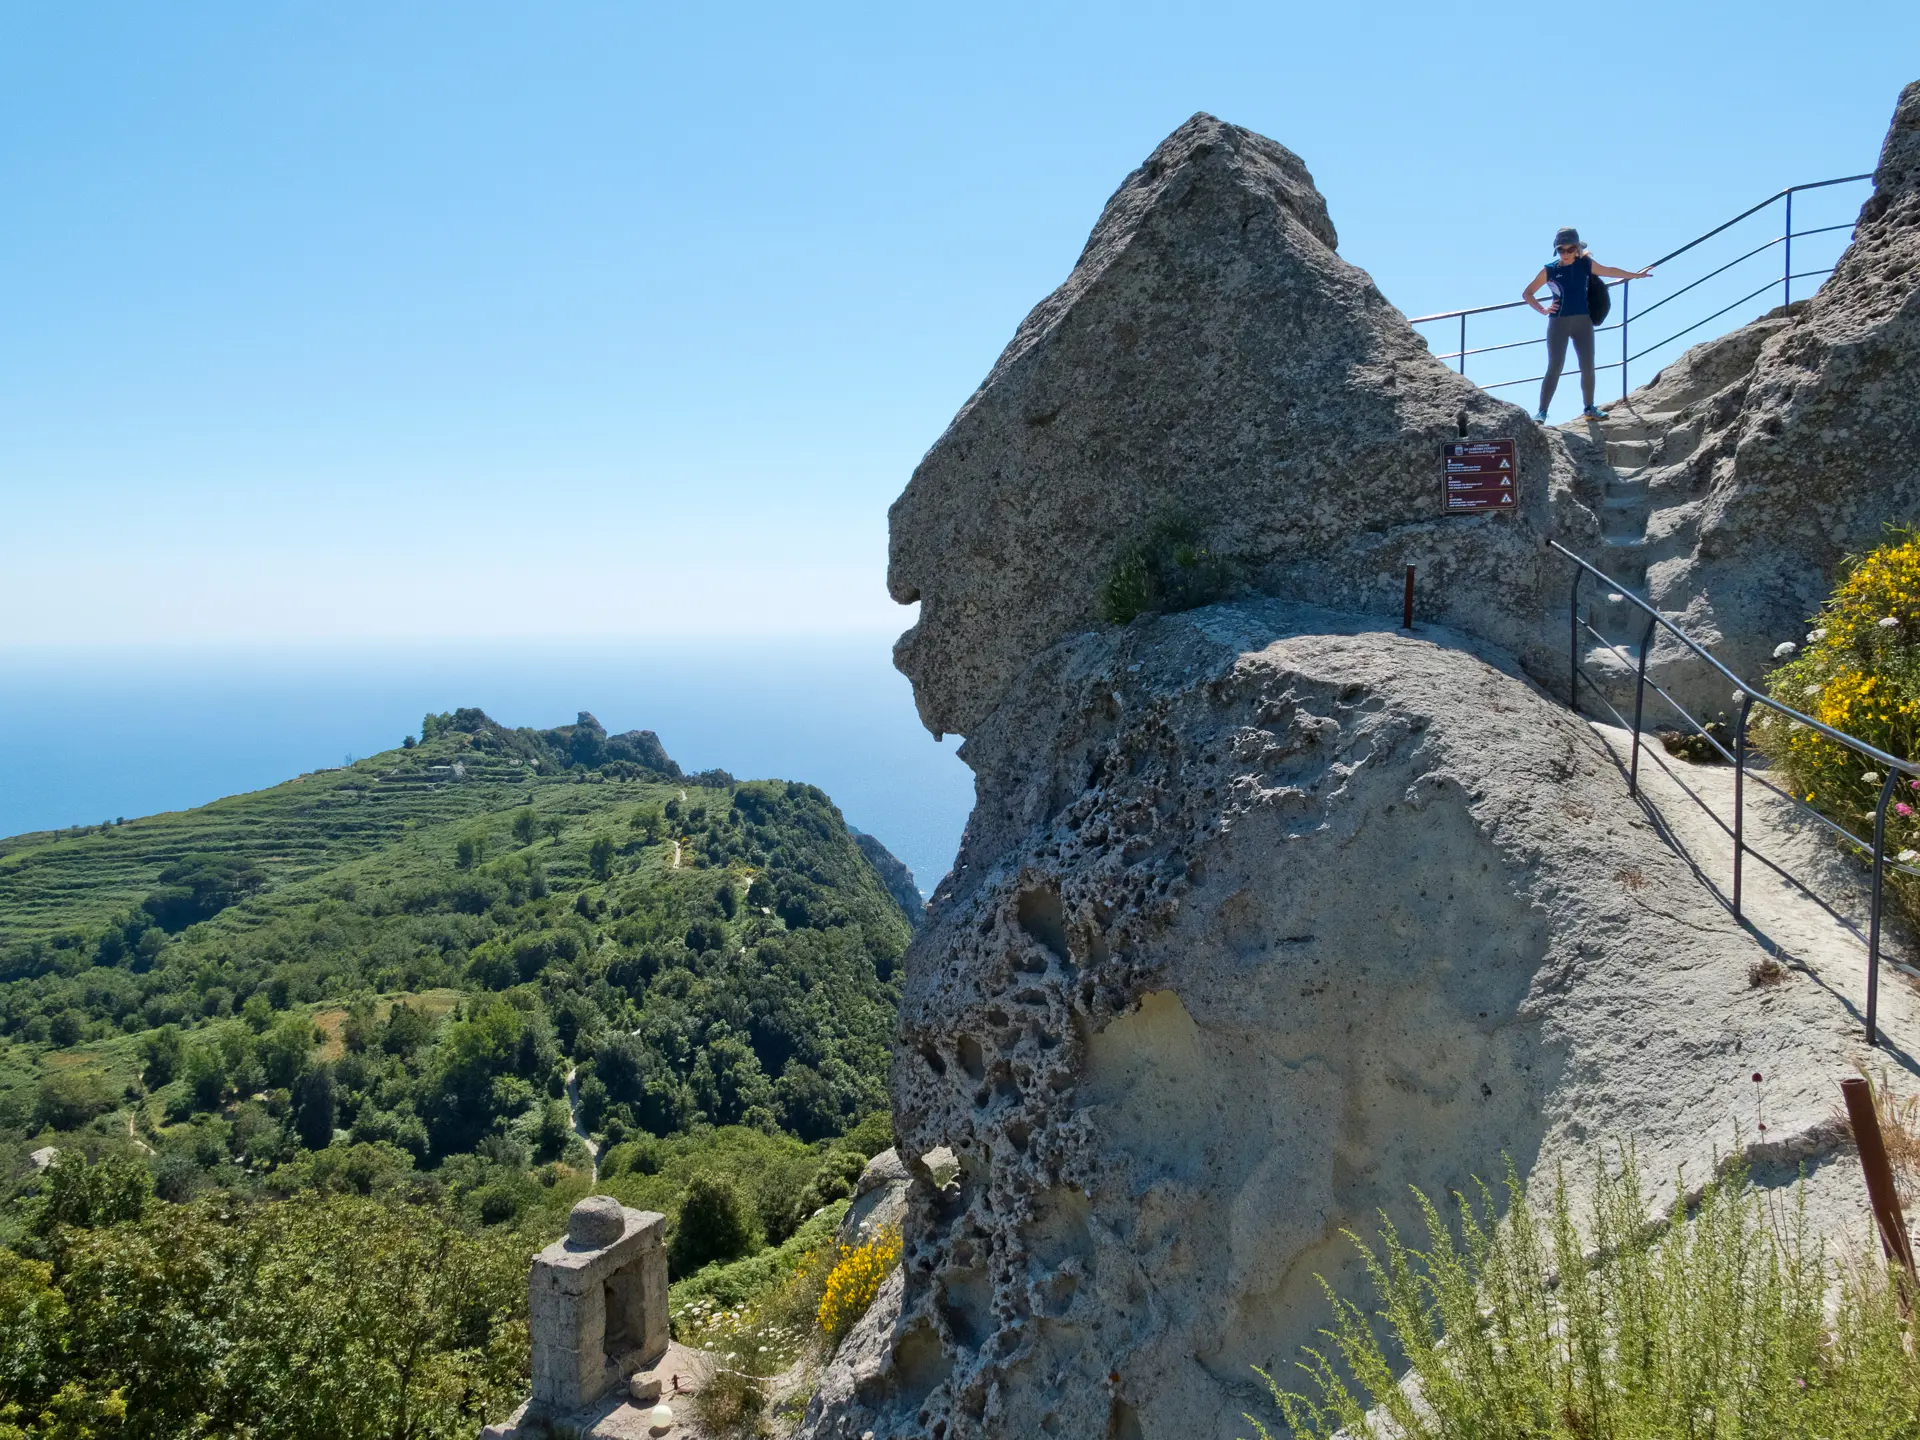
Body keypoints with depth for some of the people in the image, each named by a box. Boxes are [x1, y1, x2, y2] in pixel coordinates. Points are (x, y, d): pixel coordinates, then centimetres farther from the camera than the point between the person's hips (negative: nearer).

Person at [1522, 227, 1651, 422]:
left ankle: (1589, 408, 17)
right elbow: (1526, 293, 4)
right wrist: (1542, 309, -7)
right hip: (1558, 323, -3)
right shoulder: (1550, 270, -3)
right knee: (1554, 368, -11)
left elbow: (1609, 271, 21)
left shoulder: (1585, 264, 4)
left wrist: (1635, 275, 31)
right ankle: (1542, 411, -10)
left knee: (1588, 367, 3)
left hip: (1583, 322, 3)